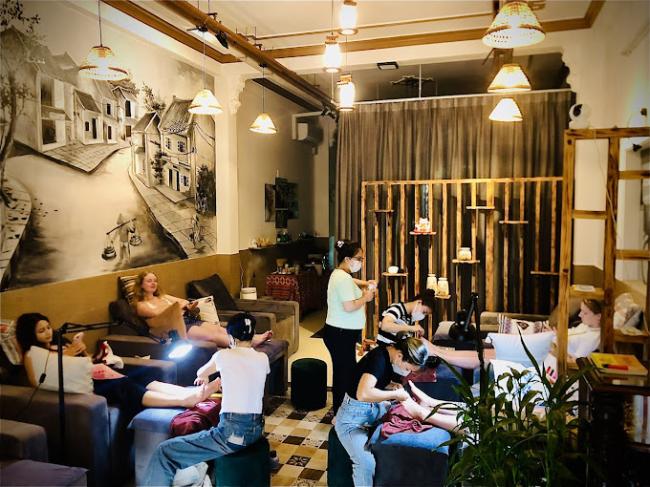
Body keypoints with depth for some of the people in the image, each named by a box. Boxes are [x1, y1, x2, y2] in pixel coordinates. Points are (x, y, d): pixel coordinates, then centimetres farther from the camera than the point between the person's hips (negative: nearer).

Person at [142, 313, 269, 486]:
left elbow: (201, 374, 21)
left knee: (164, 453, 1)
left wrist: (204, 377, 45)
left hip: (233, 433, -6)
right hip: (256, 430, 6)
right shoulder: (263, 359, 7)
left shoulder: (224, 355, -2)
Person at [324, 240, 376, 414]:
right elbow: (349, 307, -29)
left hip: (343, 333, 11)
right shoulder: (343, 278, -21)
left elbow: (351, 281, 35)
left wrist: (365, 284, 16)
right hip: (341, 334, -11)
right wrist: (365, 297, -13)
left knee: (348, 369, 18)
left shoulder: (341, 274, 12)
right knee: (343, 372, -1)